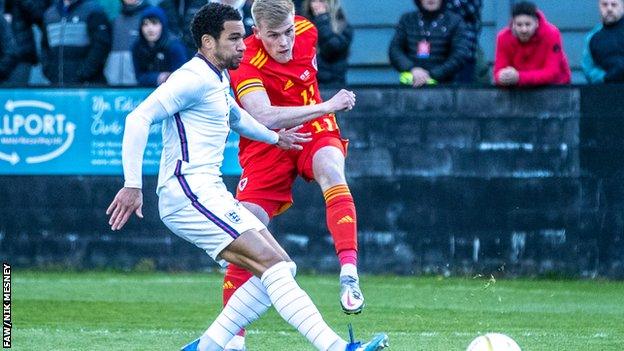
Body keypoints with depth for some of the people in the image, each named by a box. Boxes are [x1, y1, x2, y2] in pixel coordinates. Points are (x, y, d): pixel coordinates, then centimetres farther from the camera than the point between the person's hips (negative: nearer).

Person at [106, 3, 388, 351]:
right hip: (188, 194, -10)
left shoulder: (219, 79, 19)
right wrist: (133, 185, -27)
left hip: (212, 194, 10)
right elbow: (138, 118, -21)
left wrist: (275, 137, 57)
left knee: (281, 268, 4)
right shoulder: (194, 79, -12)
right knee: (273, 266, -17)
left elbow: (235, 116, 42)